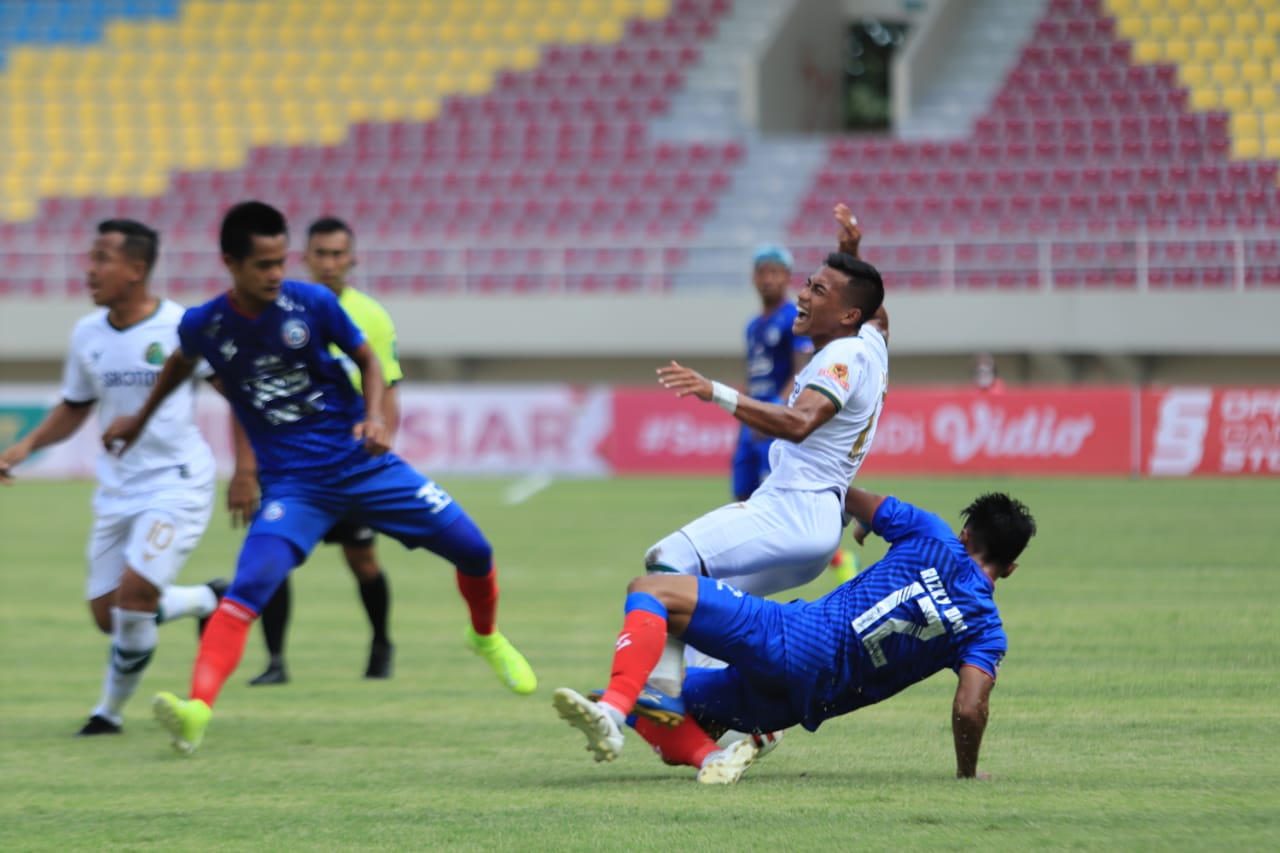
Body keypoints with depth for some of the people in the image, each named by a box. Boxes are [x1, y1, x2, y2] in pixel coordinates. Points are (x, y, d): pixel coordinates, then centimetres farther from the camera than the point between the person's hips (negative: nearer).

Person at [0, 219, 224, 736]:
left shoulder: (183, 327, -13)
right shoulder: (87, 335, 4)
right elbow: (74, 408, 17)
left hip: (177, 484, -6)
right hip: (117, 490, 6)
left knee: (134, 592, -20)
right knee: (106, 614, 4)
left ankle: (111, 711, 0)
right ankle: (208, 601, 30)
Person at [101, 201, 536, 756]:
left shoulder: (313, 303, -10)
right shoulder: (202, 325, -7)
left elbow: (368, 360, 6)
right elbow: (181, 361, 18)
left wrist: (374, 419, -12)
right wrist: (140, 419, 30)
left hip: (362, 462, 1)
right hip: (291, 483, -1)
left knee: (472, 549, 2)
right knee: (250, 586, -27)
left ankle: (486, 637, 36)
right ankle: (198, 707, -38)